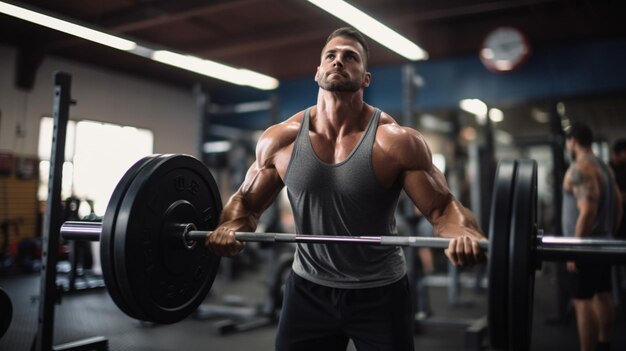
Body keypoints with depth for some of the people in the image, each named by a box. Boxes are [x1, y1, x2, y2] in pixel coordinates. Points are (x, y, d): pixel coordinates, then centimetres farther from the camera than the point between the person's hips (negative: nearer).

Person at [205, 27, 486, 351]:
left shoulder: (397, 142, -15)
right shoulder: (280, 139, -7)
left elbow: (442, 207, -14)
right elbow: (247, 201, 4)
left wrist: (465, 235, -36)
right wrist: (231, 226, -18)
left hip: (379, 292, -2)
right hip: (308, 289, 2)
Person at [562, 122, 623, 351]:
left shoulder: (580, 169, -18)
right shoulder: (604, 167, 13)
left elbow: (588, 211, -26)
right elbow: (617, 208, 16)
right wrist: (607, 233, 23)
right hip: (601, 243, 10)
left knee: (582, 301, -6)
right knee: (602, 296, 16)